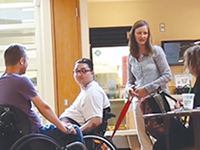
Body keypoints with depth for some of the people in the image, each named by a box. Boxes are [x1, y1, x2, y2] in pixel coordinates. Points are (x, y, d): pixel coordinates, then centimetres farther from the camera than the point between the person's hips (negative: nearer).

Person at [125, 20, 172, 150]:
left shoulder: (156, 51, -1)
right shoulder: (131, 57, 13)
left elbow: (167, 75, -6)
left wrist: (147, 88, -12)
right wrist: (129, 88, -5)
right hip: (139, 101, 4)